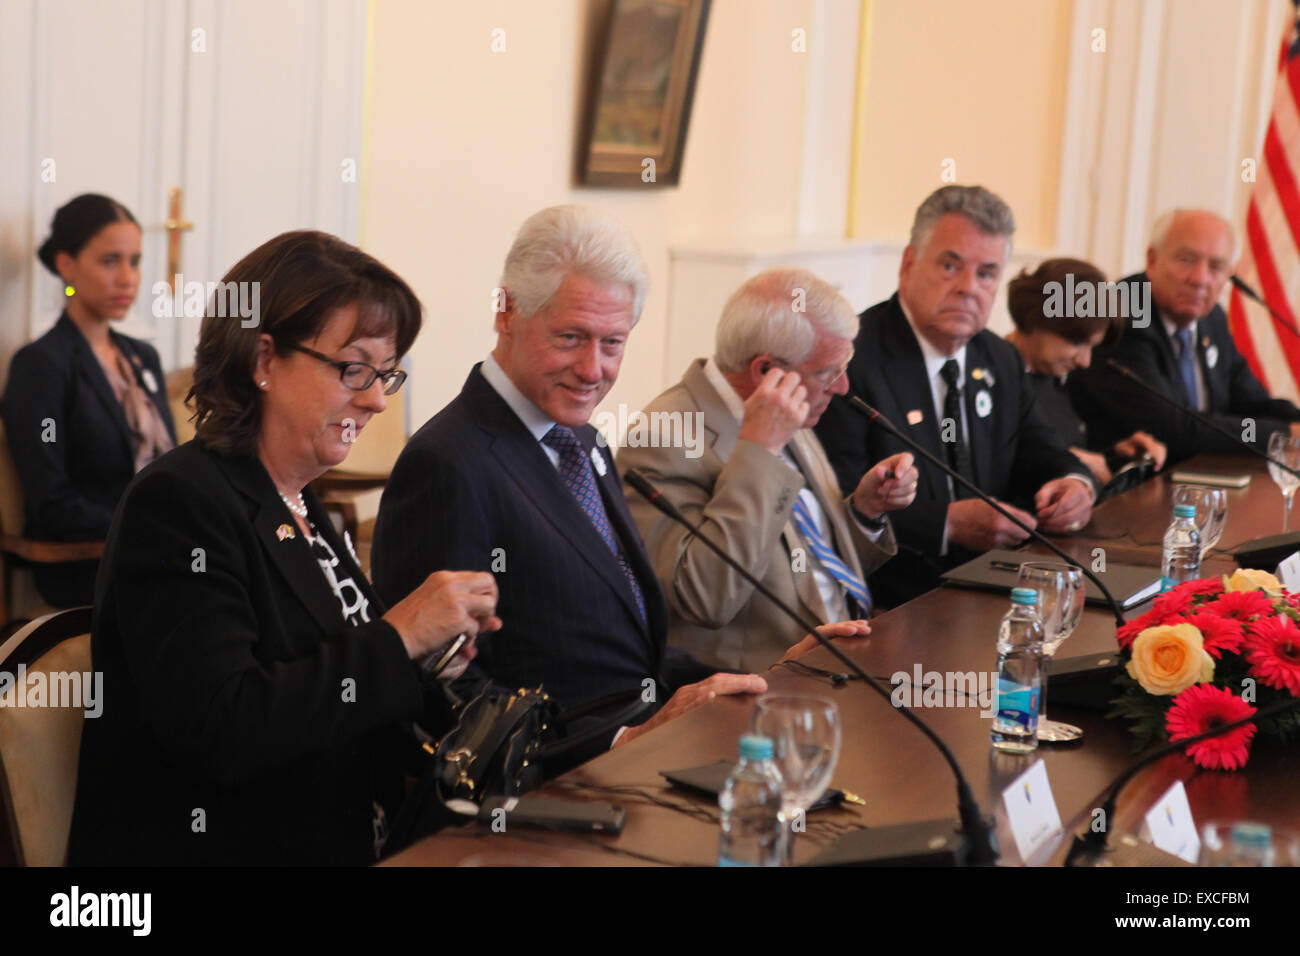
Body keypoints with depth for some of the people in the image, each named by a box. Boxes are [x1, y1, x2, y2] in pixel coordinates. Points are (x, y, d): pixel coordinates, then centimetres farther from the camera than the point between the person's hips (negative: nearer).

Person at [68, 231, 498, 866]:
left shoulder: (301, 510, 13)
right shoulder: (177, 502, -11)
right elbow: (218, 732, -23)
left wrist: (425, 666, -1)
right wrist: (397, 638, -18)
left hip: (345, 845, 8)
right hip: (224, 847, -8)